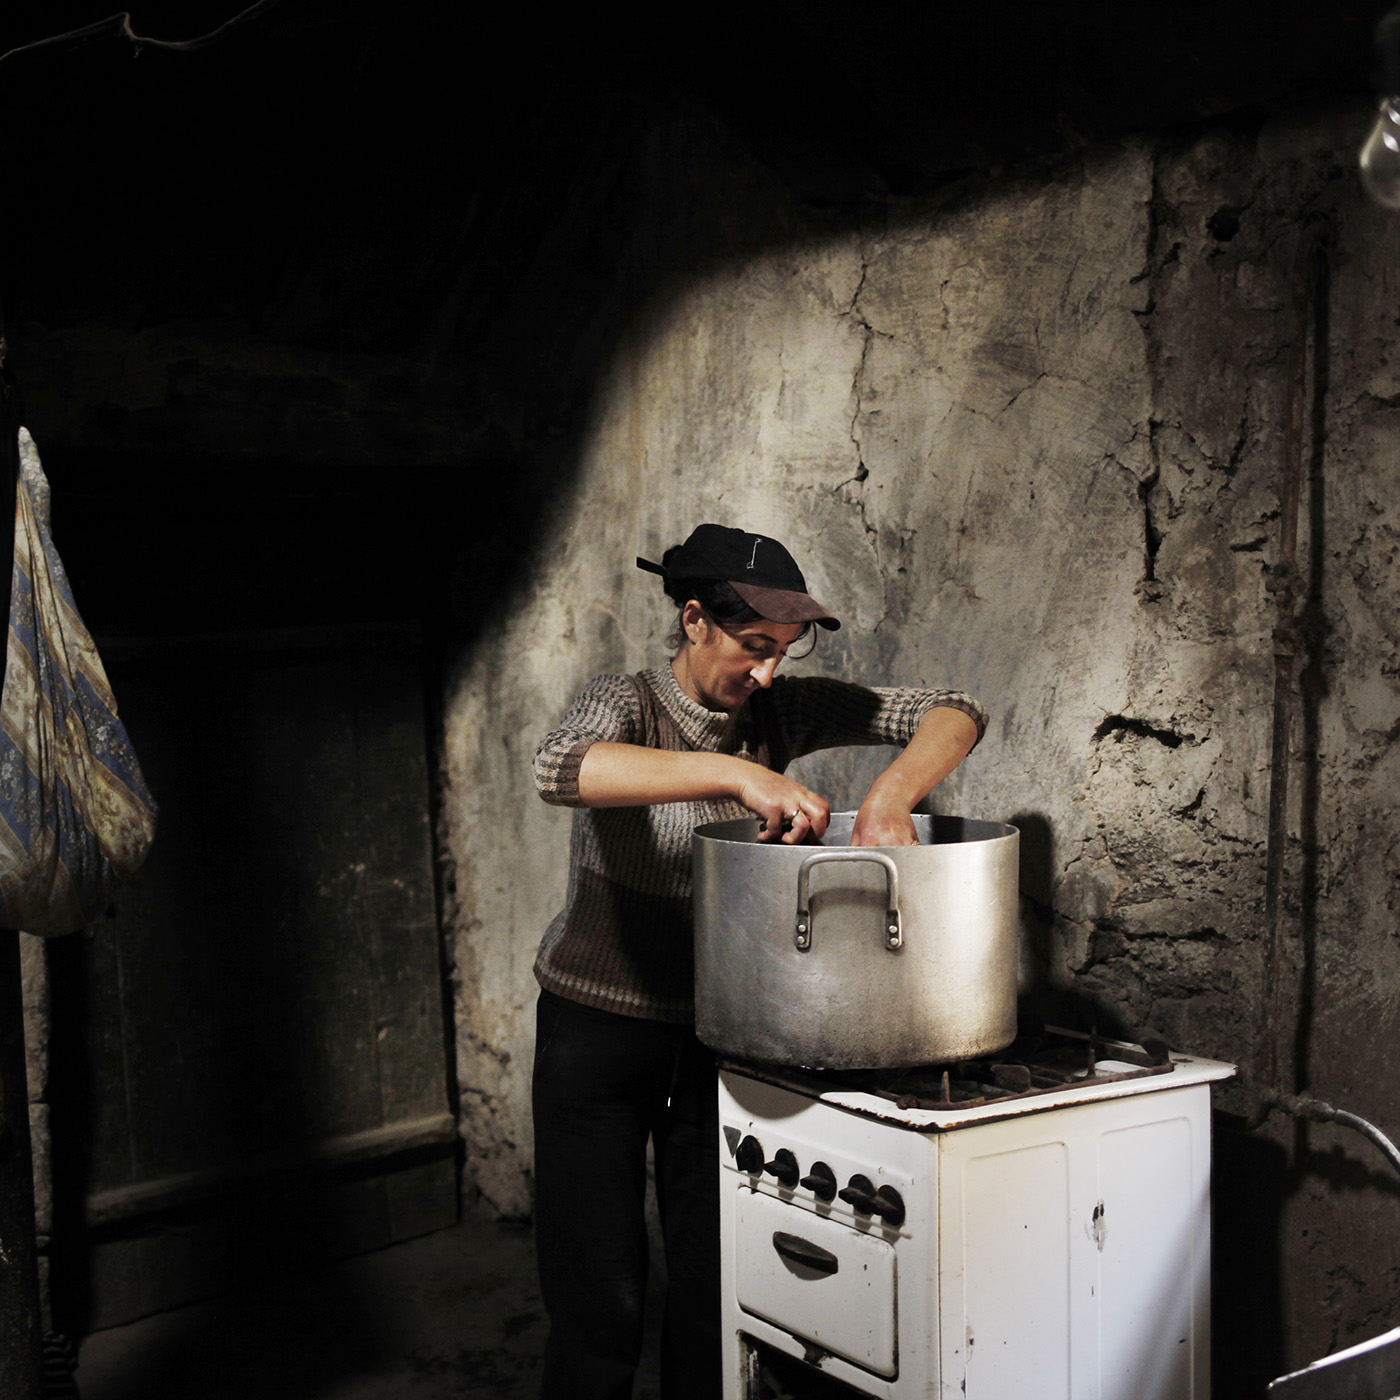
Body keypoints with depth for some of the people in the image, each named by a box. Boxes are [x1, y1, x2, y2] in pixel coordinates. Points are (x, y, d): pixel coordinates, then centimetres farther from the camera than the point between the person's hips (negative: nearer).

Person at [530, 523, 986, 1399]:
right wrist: (736, 773, -48)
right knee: (600, 1296, 3)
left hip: (721, 1029, 4)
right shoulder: (625, 704, -17)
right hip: (600, 1031, -4)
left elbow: (955, 712, -6)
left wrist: (892, 794, -26)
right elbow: (562, 769, -41)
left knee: (717, 1280, 8)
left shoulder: (784, 710, -4)